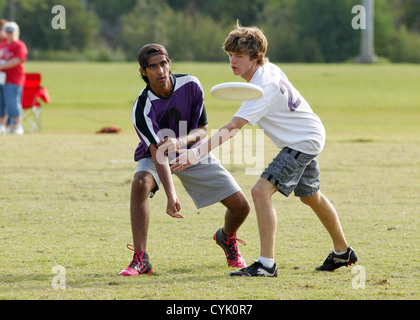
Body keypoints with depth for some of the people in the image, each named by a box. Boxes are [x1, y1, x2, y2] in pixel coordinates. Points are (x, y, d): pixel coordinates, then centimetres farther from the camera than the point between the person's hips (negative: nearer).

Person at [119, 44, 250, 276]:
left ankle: (227, 238, 31)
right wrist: (170, 195, -48)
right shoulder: (142, 109, -30)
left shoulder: (190, 85, -20)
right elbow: (158, 153, -36)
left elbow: (202, 130, -12)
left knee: (240, 206, -6)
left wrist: (180, 141, -35)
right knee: (140, 185, -37)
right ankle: (140, 260, -33)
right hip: (155, 155, -3)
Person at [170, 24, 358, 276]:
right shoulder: (269, 69, -3)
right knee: (310, 196, 26)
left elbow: (231, 130, -36)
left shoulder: (263, 87, -30)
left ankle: (267, 264, -22)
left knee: (261, 191, -21)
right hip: (309, 136, 11)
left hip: (303, 141, -11)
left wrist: (195, 154, -41)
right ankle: (343, 253, 44)